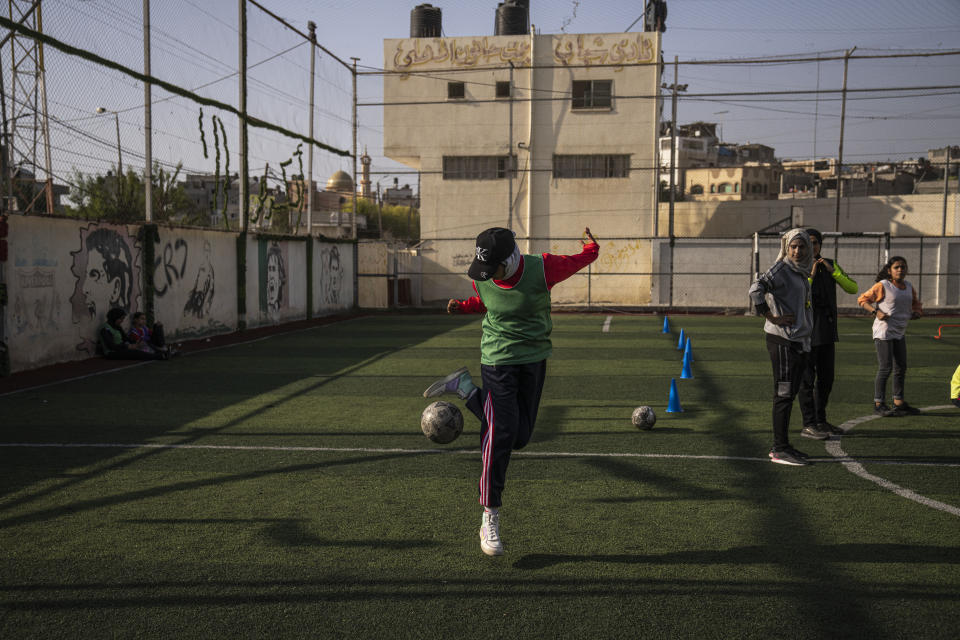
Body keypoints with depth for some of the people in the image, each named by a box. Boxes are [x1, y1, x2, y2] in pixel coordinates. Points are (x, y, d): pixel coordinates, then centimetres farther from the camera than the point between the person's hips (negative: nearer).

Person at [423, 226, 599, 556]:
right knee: (500, 435, -11)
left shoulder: (541, 269, -15)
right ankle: (490, 519, -1)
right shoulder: (482, 278, -8)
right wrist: (462, 306, 0)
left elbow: (576, 262, 6)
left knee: (519, 437, 3)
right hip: (498, 361, -1)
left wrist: (592, 250, -5)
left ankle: (465, 388, 19)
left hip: (534, 359, 1)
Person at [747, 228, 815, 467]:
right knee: (783, 394, -6)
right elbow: (755, 290, -25)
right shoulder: (781, 269, -10)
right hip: (782, 341, -9)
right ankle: (780, 450, -1)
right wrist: (772, 317, -21)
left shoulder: (802, 272, 16)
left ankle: (782, 446, 19)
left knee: (789, 394, 12)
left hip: (799, 340, 9)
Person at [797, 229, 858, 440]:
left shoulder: (831, 265, 9)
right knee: (807, 379, -3)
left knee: (826, 378, 13)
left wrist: (832, 270, -11)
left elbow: (852, 288, -1)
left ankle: (821, 421, 25)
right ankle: (808, 425, 2)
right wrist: (811, 275, -21)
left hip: (827, 331, 6)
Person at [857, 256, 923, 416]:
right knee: (885, 368, -8)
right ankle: (879, 404, -1)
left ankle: (899, 403, 21)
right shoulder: (883, 286, -8)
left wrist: (916, 312, 5)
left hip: (900, 332, 7)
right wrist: (876, 312, -18)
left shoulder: (909, 287, 11)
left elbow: (916, 304, 27)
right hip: (883, 331, -7)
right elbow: (862, 300, -5)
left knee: (901, 368, 10)